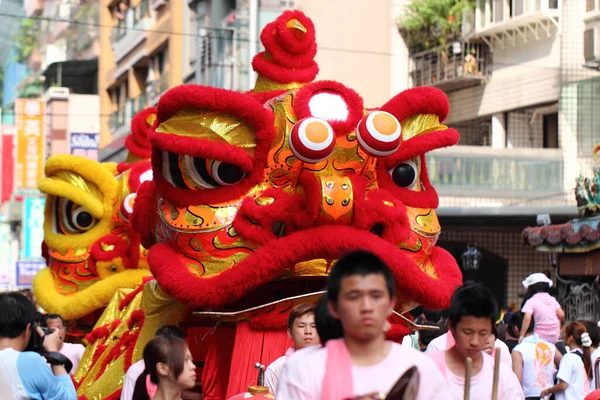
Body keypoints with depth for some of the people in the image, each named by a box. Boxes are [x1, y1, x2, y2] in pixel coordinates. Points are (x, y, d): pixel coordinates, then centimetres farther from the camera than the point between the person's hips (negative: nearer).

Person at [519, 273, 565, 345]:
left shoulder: (531, 301, -7)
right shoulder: (552, 299, 9)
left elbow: (527, 318, -21)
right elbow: (561, 315, 8)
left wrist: (522, 335, -20)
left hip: (540, 338, -6)